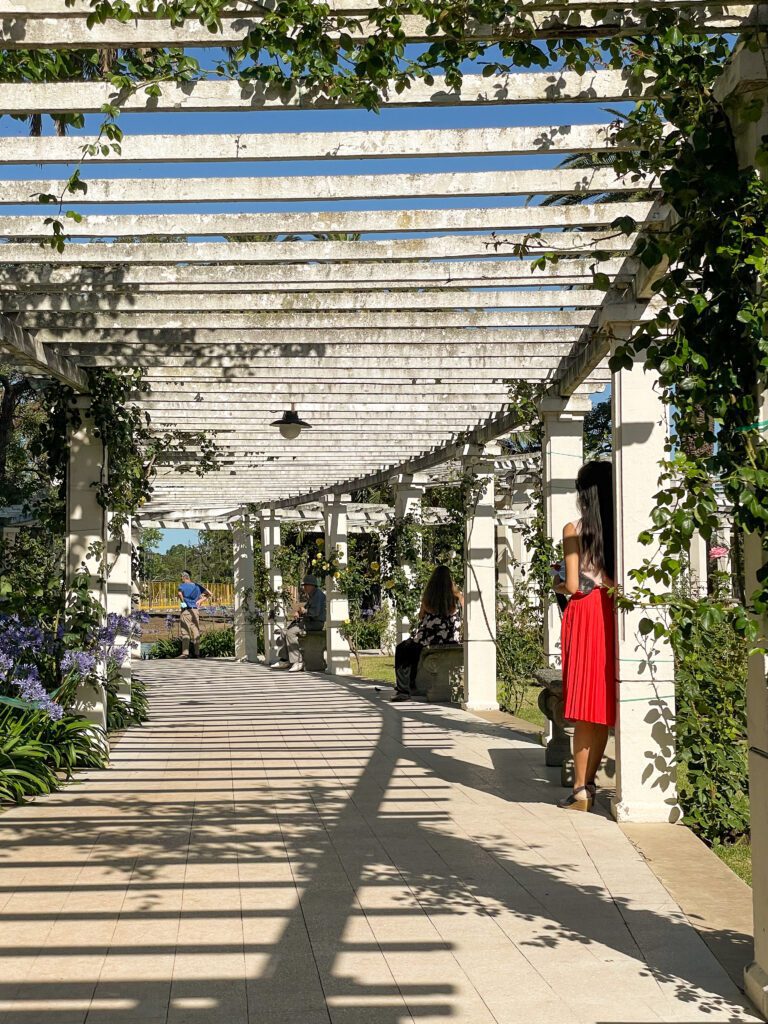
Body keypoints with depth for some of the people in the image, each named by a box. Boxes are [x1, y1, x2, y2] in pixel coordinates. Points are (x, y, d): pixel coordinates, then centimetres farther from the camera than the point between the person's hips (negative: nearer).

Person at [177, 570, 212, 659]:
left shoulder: (182, 586, -3)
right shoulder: (197, 586, 11)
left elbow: (180, 593, -26)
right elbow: (209, 593, 12)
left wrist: (182, 601, -10)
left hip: (186, 611, -4)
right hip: (195, 611, 4)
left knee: (185, 632, -3)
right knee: (196, 632, 8)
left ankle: (185, 653, -8)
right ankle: (197, 653, 9)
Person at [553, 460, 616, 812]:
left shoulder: (574, 530, -4)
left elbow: (573, 586, -6)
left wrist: (558, 585, 15)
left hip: (584, 615, -3)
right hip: (613, 615, 3)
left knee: (584, 706, -1)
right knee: (603, 705, 10)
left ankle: (580, 790, 0)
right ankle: (588, 783, 15)